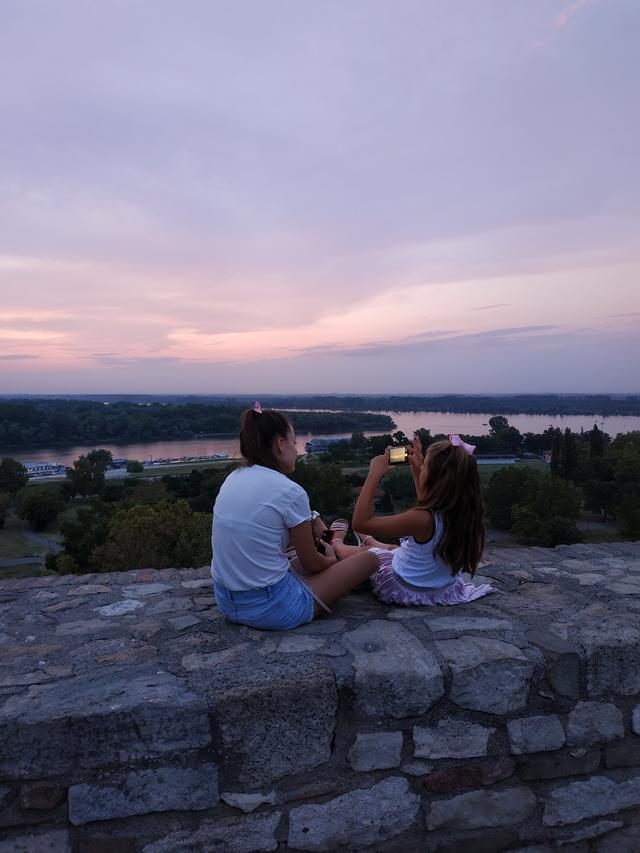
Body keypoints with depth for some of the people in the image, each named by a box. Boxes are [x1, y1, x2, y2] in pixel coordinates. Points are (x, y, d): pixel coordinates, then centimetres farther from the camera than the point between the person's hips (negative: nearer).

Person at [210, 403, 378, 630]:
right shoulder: (290, 492, -18)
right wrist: (331, 559, 17)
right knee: (369, 559, 6)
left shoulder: (233, 478, 3)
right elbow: (311, 564, -4)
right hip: (270, 609, -7)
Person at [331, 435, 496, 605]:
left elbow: (360, 522, -33)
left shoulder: (422, 519, -37)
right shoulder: (459, 512, -15)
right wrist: (416, 471, 4)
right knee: (393, 548, 33)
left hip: (405, 590, -6)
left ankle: (336, 543, 52)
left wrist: (375, 474, -31)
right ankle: (368, 540, 64)